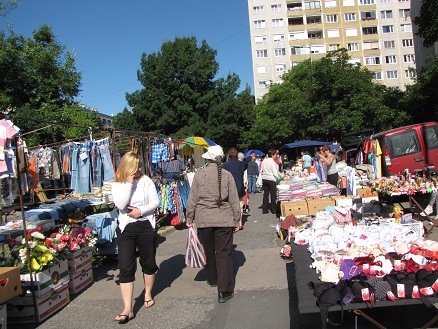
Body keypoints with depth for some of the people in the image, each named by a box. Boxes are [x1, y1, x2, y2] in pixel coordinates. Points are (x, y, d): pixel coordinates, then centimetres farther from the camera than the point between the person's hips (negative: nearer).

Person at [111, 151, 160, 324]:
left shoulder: (146, 181, 0)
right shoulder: (117, 185, -1)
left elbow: (156, 201, -1)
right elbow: (120, 205, -17)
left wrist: (141, 211, -15)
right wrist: (129, 183, -18)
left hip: (146, 226, 1)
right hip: (126, 229, -1)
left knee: (149, 263, 14)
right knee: (126, 268, -5)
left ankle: (148, 293, 38)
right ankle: (128, 309, -1)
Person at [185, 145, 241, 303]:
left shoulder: (199, 174, -4)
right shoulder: (227, 175, -4)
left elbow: (192, 198, 0)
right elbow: (234, 200, 0)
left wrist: (189, 218, 11)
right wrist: (236, 221, 9)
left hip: (203, 219, 1)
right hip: (224, 219, -1)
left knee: (208, 251, 19)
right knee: (223, 253, 4)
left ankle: (212, 279, 38)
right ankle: (224, 291, 3)